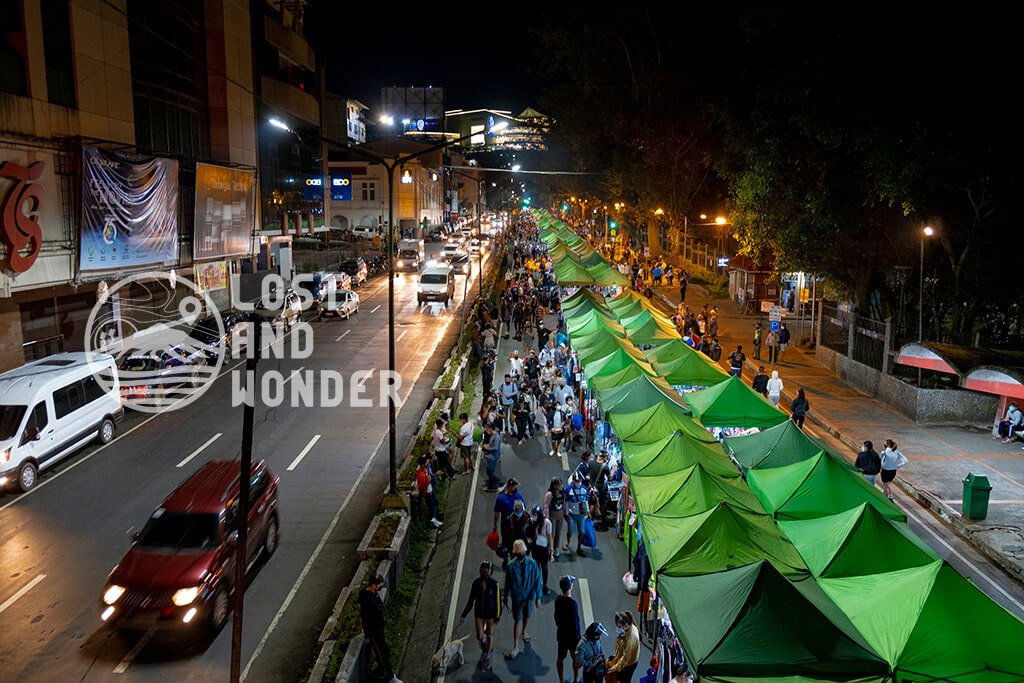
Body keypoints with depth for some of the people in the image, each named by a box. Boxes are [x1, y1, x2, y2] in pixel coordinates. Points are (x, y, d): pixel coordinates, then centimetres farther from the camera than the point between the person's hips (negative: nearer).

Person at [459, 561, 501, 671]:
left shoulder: (494, 584, -17)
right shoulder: (476, 582, -9)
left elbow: (498, 600, -9)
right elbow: (471, 600, 0)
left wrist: (497, 616, -9)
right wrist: (464, 615, 2)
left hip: (490, 613, -2)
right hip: (479, 613, 2)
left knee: (489, 635, 13)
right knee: (480, 637, 4)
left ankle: (487, 656, 36)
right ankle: (484, 650, 39)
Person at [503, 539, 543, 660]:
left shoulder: (532, 564, -17)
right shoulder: (511, 565, -17)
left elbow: (537, 581, -9)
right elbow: (507, 582, -3)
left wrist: (538, 597, -7)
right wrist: (506, 596, 7)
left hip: (529, 596, 1)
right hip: (517, 598, -1)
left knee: (527, 616, 23)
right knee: (517, 620, 2)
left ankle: (524, 631, 53)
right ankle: (515, 646, 12)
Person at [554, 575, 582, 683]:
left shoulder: (558, 600, -8)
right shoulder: (572, 604, -29)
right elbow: (575, 622, -24)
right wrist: (577, 637, -12)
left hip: (561, 634, 6)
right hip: (572, 635, -6)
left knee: (560, 657, 18)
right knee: (576, 658, 16)